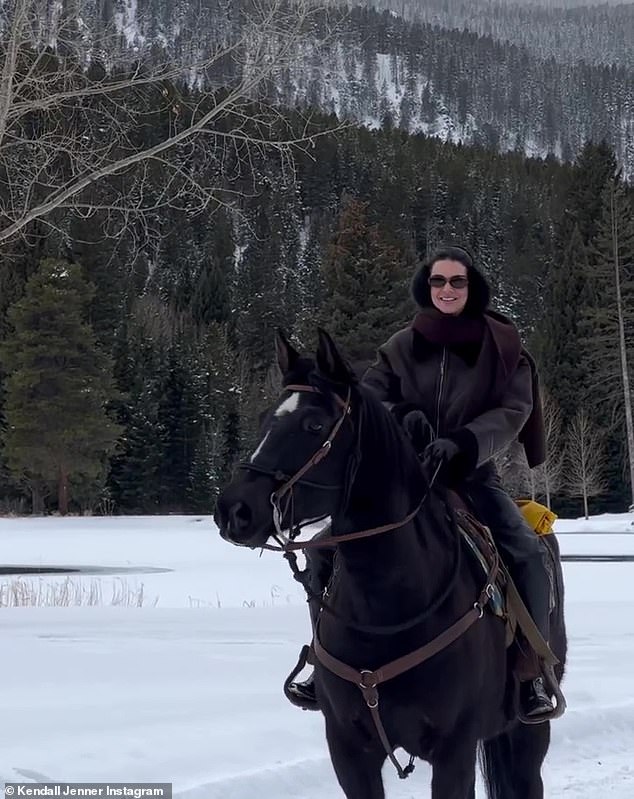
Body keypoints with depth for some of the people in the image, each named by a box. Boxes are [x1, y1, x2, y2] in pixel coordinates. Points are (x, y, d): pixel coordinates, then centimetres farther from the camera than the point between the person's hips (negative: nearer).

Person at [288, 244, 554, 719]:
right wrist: (402, 416, -20)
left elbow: (512, 412, -10)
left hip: (472, 476, -2)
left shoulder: (502, 348, -1)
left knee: (526, 553, -27)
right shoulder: (401, 349, 5)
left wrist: (461, 444, -27)